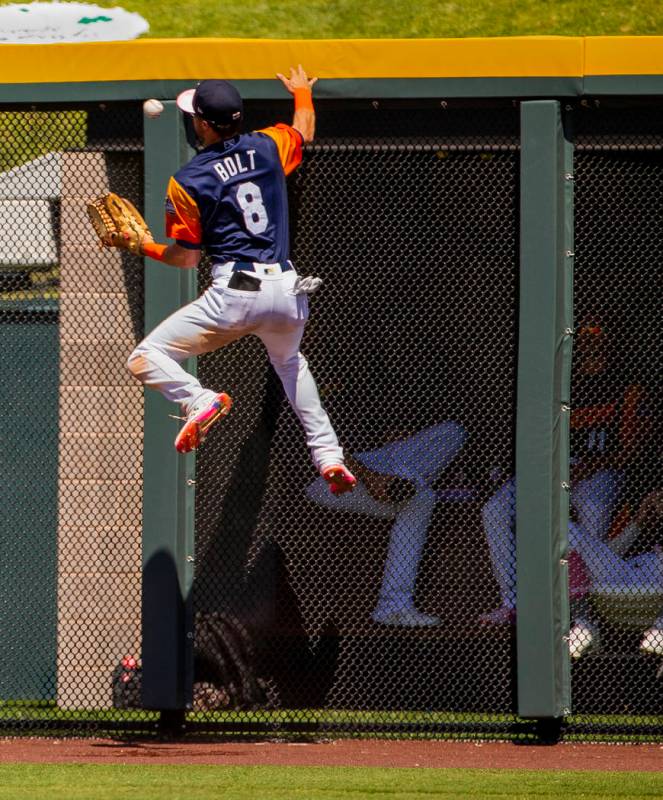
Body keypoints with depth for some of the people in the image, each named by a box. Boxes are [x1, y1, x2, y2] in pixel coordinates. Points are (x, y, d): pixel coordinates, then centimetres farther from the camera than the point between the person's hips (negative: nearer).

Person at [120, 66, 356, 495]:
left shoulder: (188, 181, -5)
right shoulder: (266, 147, 8)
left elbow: (188, 257, -1)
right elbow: (304, 129, 32)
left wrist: (143, 246, 16)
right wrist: (302, 92, 52)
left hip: (236, 293, -6)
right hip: (288, 291, 6)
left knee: (145, 359, 0)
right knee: (289, 360, 38)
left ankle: (200, 399, -29)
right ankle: (329, 456, 27)